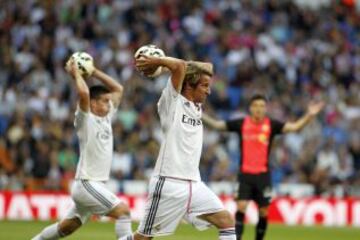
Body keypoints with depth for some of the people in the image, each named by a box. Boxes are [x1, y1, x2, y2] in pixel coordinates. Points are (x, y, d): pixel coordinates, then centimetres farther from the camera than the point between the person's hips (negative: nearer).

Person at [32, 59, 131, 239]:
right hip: (87, 183, -8)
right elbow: (84, 93, -28)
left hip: (96, 184, 9)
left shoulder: (106, 117, 12)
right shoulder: (85, 119, -10)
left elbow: (118, 89, 18)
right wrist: (76, 73, -12)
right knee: (123, 211, -18)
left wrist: (94, 72, 12)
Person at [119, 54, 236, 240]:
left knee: (227, 221, -4)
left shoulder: (197, 107, 15)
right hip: (169, 184, -7)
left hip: (194, 185, 7)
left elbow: (208, 67, 20)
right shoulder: (172, 103, -5)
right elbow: (180, 65, -19)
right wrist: (155, 62, -5)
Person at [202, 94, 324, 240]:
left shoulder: (271, 125, -1)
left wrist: (309, 116, -22)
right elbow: (216, 124, 5)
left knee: (264, 212, 4)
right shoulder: (242, 123, 0)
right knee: (241, 206, -13)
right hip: (245, 173, -1)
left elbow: (294, 127, -8)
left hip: (263, 174, 1)